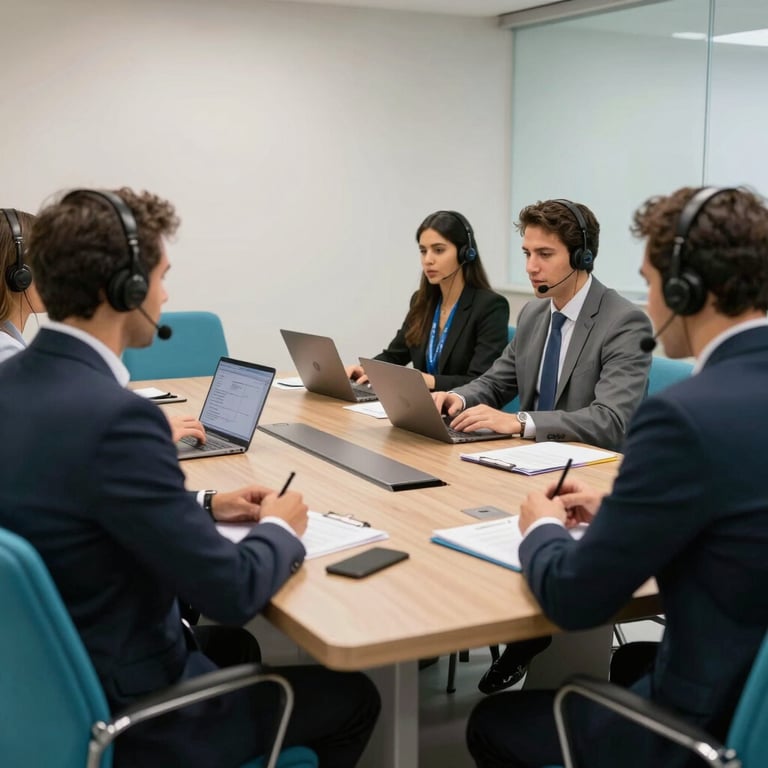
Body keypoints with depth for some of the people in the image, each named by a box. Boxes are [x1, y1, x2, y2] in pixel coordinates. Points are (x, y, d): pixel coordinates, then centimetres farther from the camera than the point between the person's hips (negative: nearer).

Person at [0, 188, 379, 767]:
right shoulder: (111, 415, -30)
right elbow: (231, 592, -25)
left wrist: (203, 505, 11)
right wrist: (280, 528, -5)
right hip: (124, 714, -8)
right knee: (353, 698, 13)